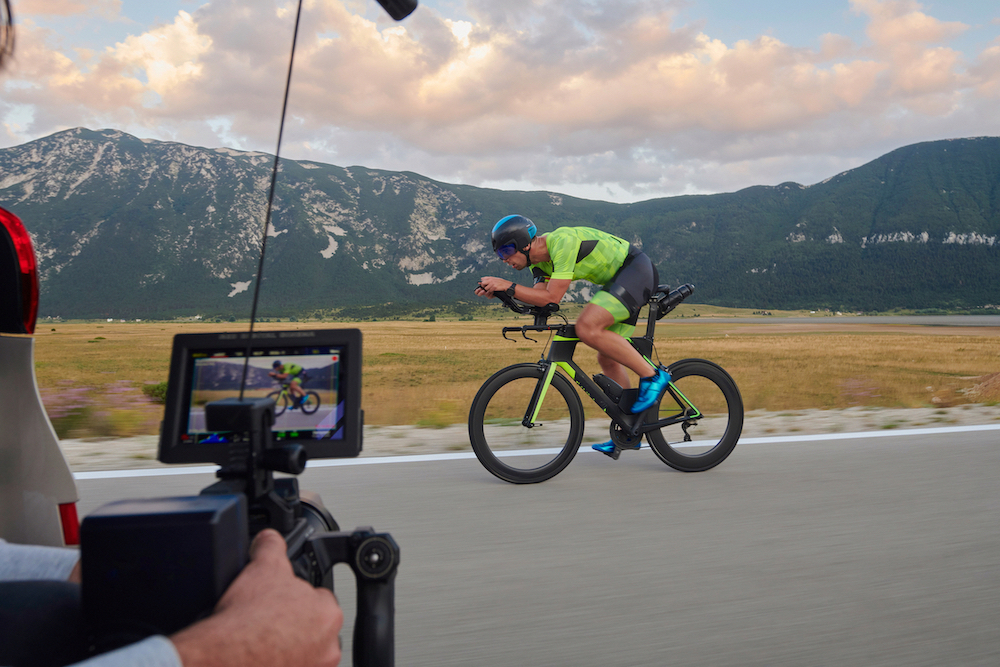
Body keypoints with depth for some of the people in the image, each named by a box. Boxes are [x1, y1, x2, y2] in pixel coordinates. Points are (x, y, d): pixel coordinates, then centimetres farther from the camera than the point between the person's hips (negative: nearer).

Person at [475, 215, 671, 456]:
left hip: (636, 269, -10)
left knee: (587, 327, -28)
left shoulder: (562, 242, -26)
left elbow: (552, 297, -29)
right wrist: (497, 291, -15)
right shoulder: (540, 258, 3)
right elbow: (538, 296, -4)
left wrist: (508, 286, -28)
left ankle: (652, 376, -15)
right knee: (607, 357, 8)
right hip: (617, 279, 10)